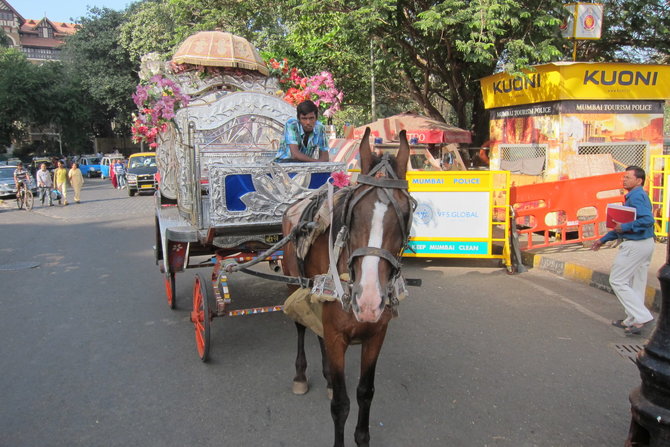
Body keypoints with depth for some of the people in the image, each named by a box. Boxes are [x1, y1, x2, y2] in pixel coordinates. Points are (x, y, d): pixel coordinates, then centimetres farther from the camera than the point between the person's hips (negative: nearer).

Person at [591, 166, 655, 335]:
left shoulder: (636, 196, -16)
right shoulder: (640, 196, 18)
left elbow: (648, 220, -31)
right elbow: (623, 223, 22)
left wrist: (625, 227, -22)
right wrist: (603, 239, 22)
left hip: (635, 245, -10)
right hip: (646, 244, 10)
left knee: (617, 281, -3)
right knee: (636, 284, 14)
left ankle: (641, 316, -5)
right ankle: (632, 321, 23)